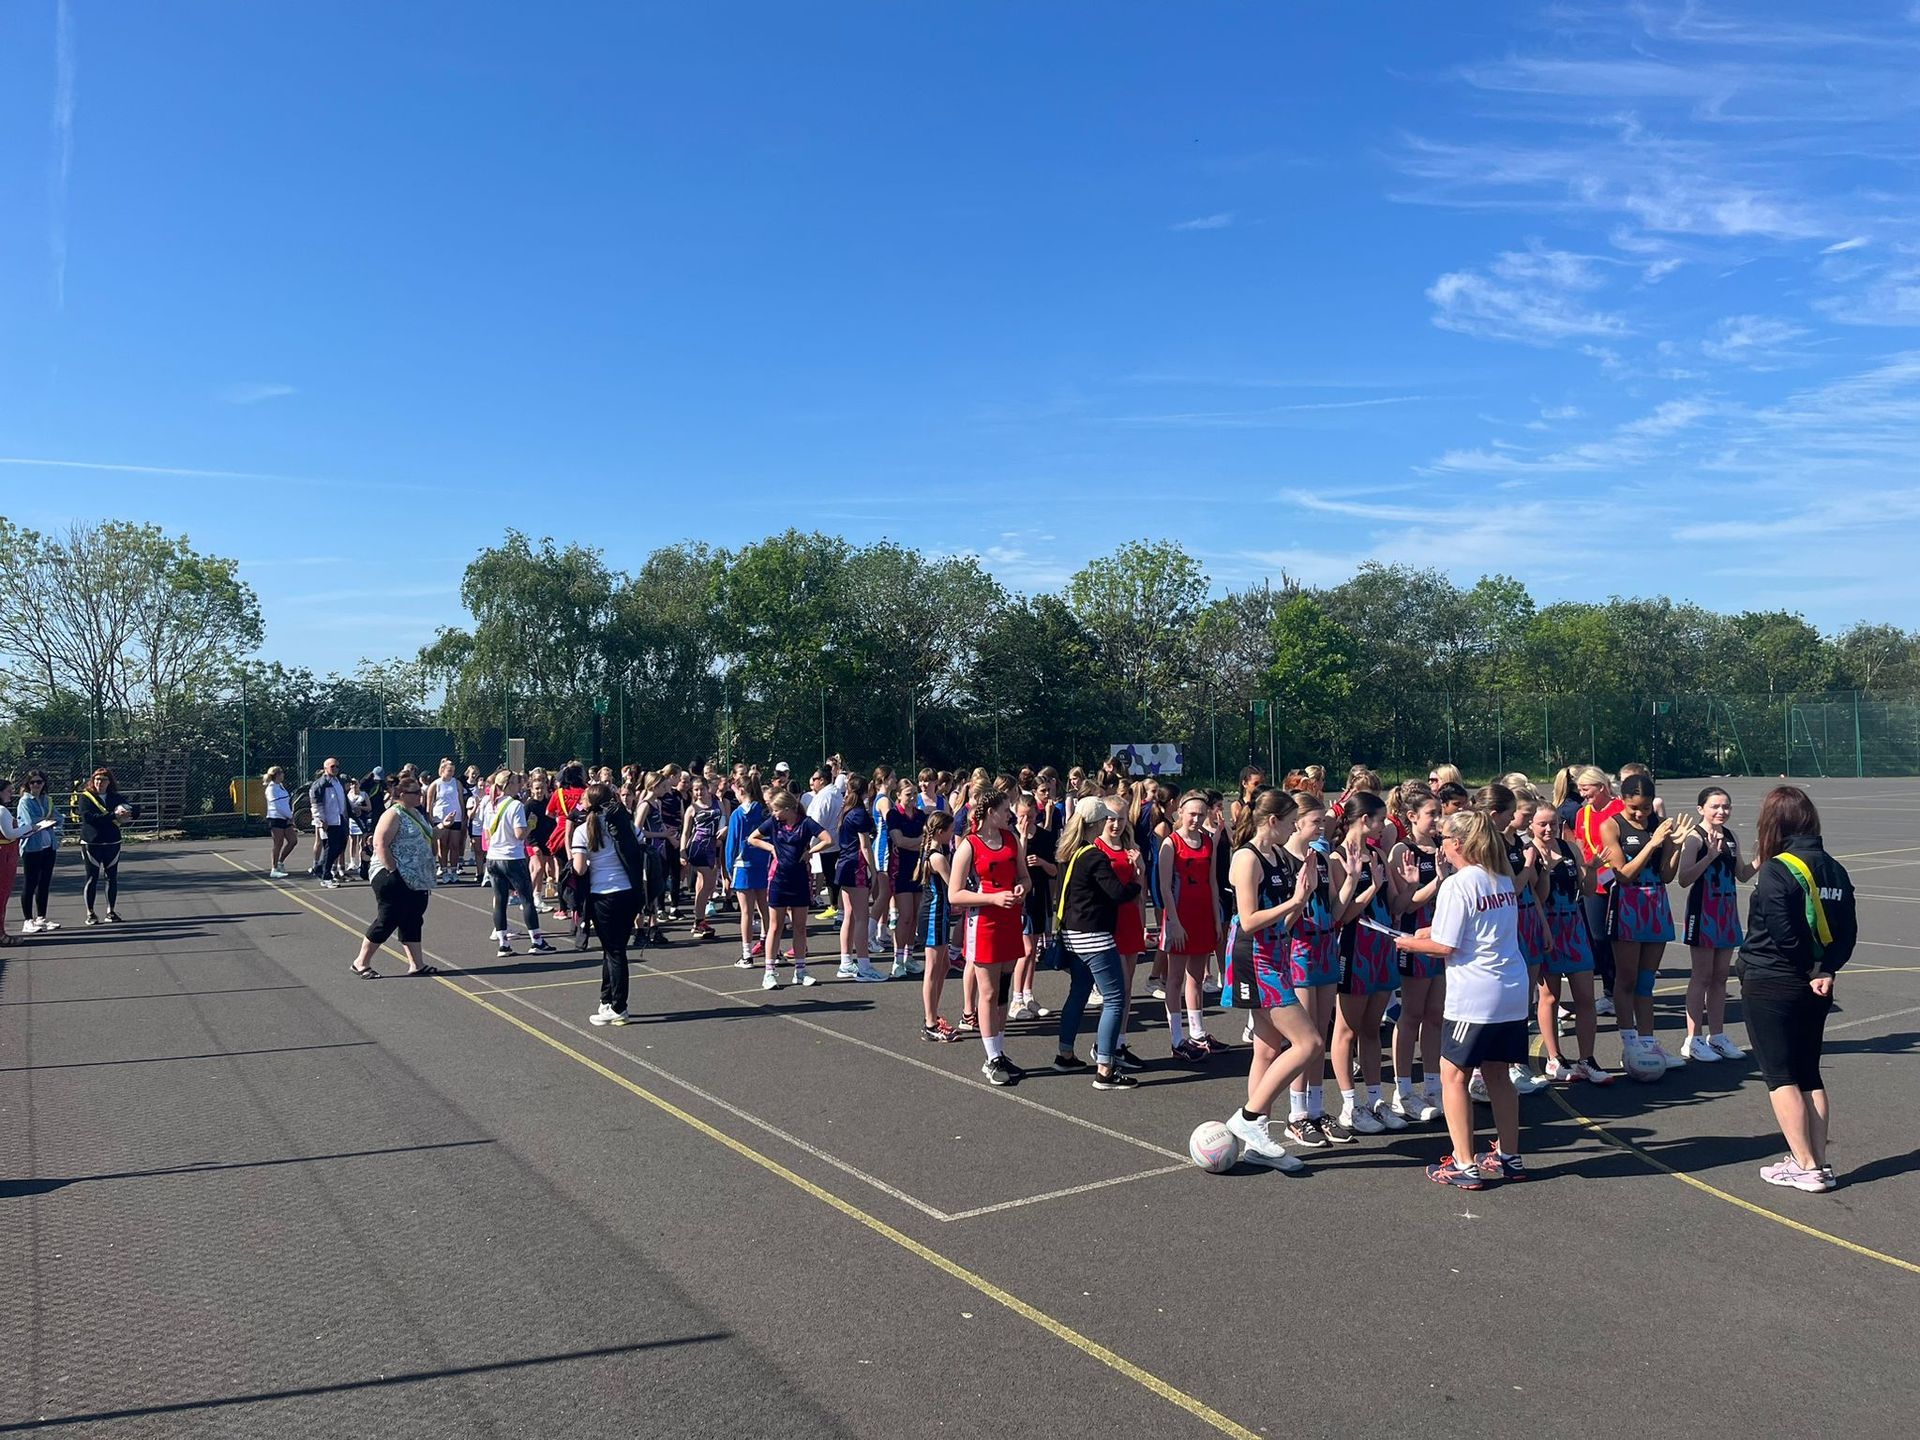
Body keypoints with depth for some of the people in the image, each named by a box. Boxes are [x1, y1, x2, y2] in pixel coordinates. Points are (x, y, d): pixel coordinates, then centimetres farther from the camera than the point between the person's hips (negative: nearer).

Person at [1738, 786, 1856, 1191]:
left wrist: (1809, 967, -5)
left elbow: (1784, 934, -21)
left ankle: (1805, 1167, 1)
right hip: (1815, 988, 7)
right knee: (1810, 1074, 15)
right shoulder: (1834, 869, 6)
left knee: (1781, 1076, 1)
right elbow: (1848, 931, 3)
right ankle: (1821, 1164, 17)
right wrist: (1826, 969, -6)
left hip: (1769, 986, -7)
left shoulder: (1777, 871, -17)